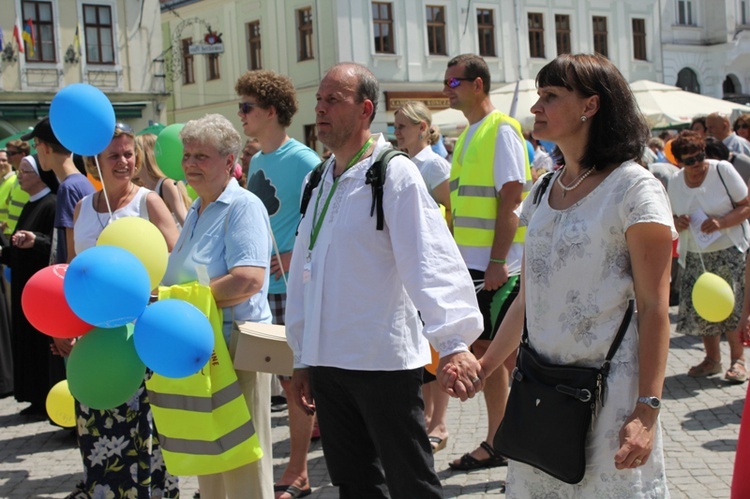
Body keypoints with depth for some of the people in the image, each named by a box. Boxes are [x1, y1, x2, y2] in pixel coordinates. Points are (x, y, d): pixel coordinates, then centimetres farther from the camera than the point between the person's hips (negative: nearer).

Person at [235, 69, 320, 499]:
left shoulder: (303, 160, -11)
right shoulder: (257, 161, 13)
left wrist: (295, 257, -21)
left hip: (291, 287, -8)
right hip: (258, 283, 8)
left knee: (295, 377, -1)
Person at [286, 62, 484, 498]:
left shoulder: (394, 175, -9)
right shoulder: (318, 182, 12)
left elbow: (431, 258, -20)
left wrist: (454, 342, -32)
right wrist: (303, 359, 16)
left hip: (385, 360, -7)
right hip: (327, 361, 7)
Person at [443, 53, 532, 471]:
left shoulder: (501, 130, -10)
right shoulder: (469, 135, 15)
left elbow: (510, 198, -17)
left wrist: (497, 261, -21)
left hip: (499, 266, -9)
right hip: (471, 264, 9)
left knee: (509, 354, -2)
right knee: (484, 349, 13)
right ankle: (495, 443, 23)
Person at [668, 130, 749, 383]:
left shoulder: (723, 170, -9)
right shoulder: (675, 182, 4)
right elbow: (673, 217, 14)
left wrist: (721, 223, -24)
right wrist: (677, 223, -10)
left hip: (730, 250, -4)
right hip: (695, 255, 4)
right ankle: (712, 359, 17)